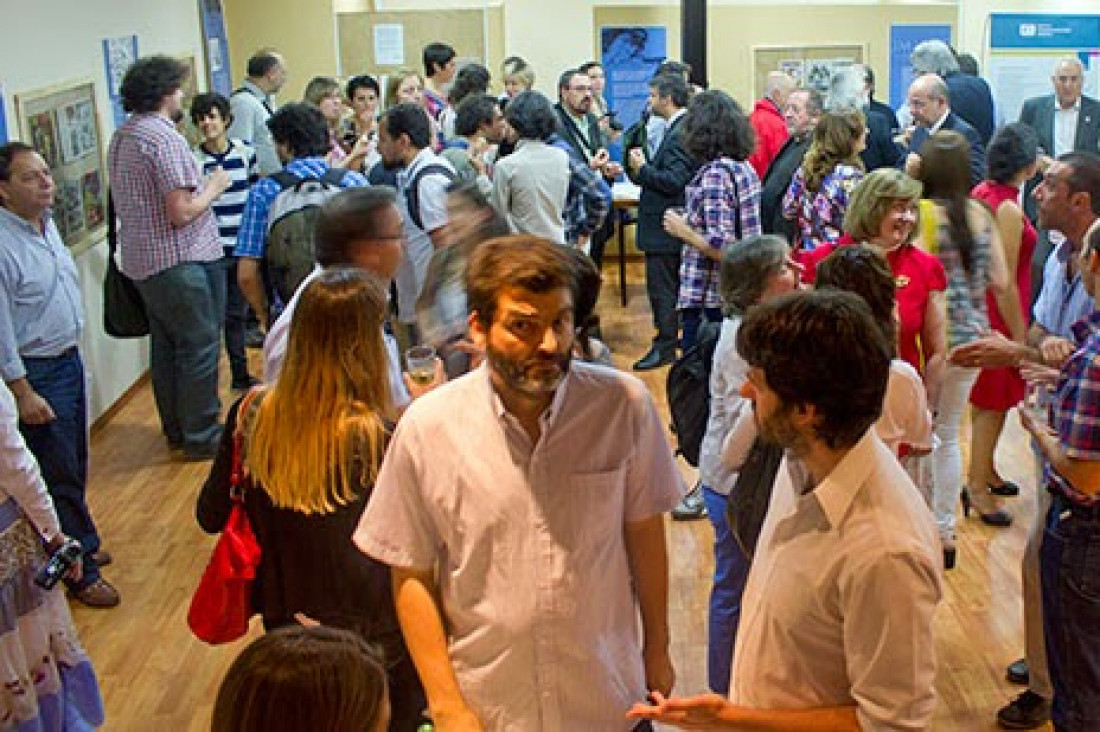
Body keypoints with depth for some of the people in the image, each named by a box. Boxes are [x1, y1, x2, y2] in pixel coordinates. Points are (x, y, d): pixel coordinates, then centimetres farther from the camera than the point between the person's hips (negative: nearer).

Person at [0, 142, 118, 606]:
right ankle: (79, 572, 13)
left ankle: (82, 546, 37)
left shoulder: (47, 224, 6)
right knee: (59, 477, 1)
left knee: (74, 467, 20)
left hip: (69, 359, 9)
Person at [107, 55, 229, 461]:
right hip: (179, 260, -10)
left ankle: (176, 429, 29)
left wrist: (200, 185, 18)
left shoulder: (121, 137, 11)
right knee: (199, 347, 0)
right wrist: (214, 187, -5)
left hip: (143, 260, 10)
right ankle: (201, 437, 6)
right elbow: (182, 212, -22)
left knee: (166, 346, 17)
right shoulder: (164, 138, -19)